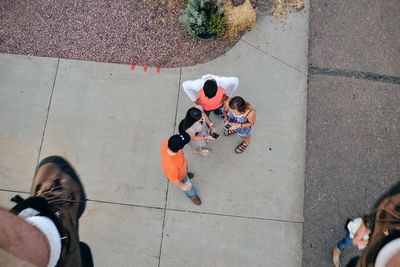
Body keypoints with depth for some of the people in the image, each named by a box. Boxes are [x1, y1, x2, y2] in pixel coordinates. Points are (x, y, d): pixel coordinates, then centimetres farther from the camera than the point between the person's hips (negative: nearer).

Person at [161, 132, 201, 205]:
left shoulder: (166, 143, -38)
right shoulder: (172, 166, -51)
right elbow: (173, 180, -29)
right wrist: (182, 186, -9)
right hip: (180, 176, -4)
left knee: (186, 173, 40)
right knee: (188, 186, 29)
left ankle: (186, 175, 77)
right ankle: (192, 196, 64)